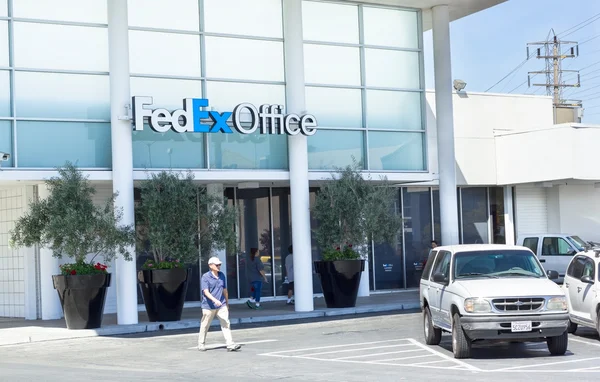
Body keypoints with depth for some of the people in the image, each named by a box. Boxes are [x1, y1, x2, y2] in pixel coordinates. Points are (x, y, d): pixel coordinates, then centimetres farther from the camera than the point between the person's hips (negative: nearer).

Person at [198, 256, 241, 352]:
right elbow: (206, 292, -19)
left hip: (221, 306, 4)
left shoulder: (222, 275, 9)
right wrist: (215, 300, -33)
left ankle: (230, 345, -12)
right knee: (205, 326, 8)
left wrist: (227, 303, 23)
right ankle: (201, 344, 25)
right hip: (209, 306, -4)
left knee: (226, 324, -8)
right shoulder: (205, 277, -9)